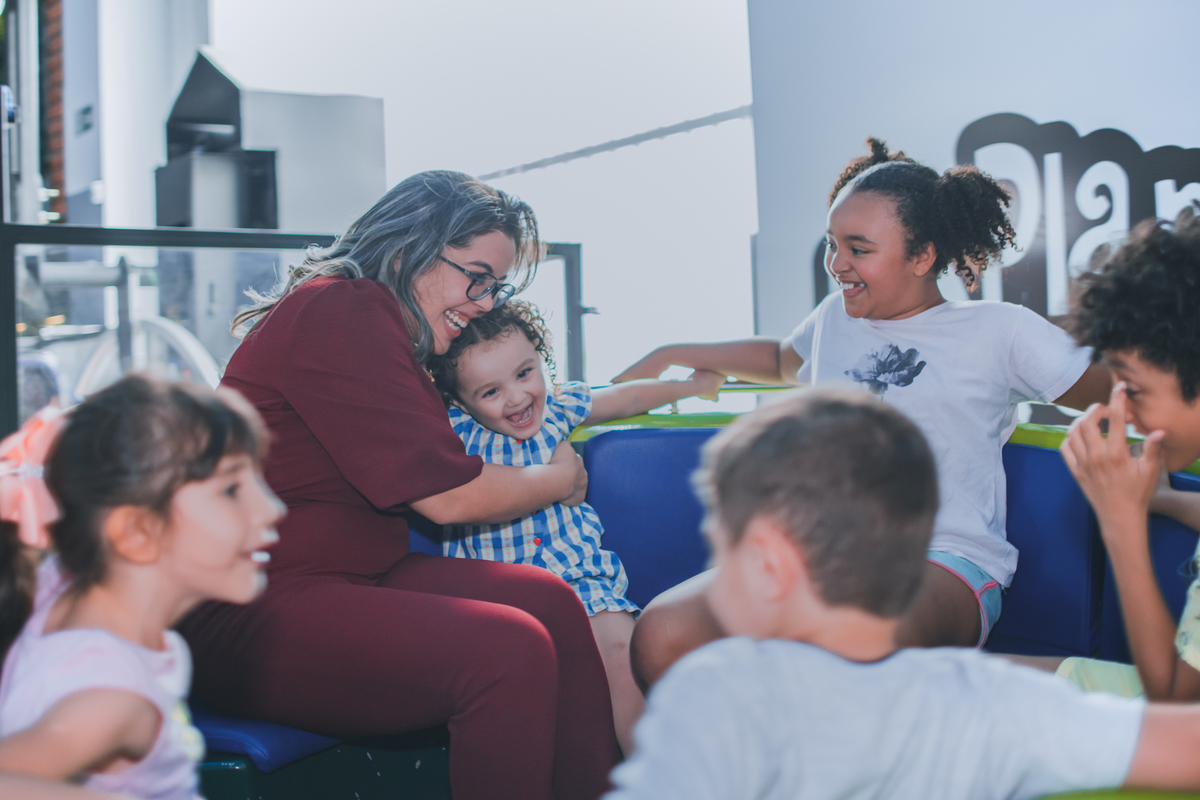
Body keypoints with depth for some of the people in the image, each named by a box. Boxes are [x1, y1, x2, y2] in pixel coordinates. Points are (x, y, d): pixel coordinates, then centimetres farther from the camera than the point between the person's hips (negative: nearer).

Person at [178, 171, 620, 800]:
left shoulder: (388, 330, 18)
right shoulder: (337, 314, -14)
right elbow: (448, 495, -15)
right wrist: (560, 481, 3)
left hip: (352, 578, 10)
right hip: (249, 614, -10)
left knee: (548, 601, -6)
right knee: (509, 649, -25)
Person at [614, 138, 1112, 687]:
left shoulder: (999, 331, 11)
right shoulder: (836, 316, 25)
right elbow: (784, 360, 47)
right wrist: (675, 354, 48)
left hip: (947, 559, -4)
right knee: (663, 636, -28)